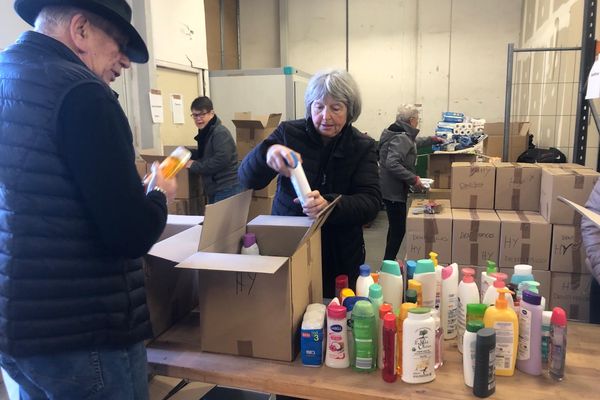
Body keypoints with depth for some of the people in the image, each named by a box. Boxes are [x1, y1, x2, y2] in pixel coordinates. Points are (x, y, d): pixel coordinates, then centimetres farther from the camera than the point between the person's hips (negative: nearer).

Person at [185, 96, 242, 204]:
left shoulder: (220, 133, -16)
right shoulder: (205, 133, 14)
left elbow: (221, 160, -26)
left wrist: (194, 165, -18)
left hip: (227, 189, -10)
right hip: (214, 190, 10)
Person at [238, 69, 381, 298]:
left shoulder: (362, 146, -5)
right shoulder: (288, 133, -7)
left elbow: (371, 202, -15)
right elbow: (247, 179, -13)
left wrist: (329, 205, -35)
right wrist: (267, 152, -35)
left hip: (340, 256, 1)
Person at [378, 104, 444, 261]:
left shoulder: (399, 133, 12)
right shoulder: (401, 138, -20)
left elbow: (413, 142, 34)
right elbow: (392, 163, -32)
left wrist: (432, 139, 39)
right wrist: (413, 179, -25)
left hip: (391, 189, 11)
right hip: (394, 191, -11)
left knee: (395, 227, 19)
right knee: (398, 229, -3)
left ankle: (389, 262, 30)